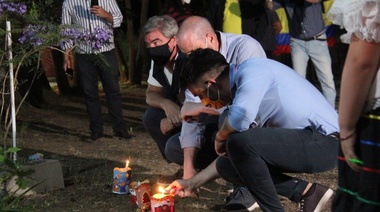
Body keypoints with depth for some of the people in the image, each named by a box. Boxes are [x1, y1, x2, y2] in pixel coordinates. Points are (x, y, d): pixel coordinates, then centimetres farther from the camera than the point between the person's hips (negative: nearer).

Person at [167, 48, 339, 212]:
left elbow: (241, 117, -34)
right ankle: (306, 192, 8)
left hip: (322, 141, -10)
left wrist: (220, 138, -12)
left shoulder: (252, 71, -14)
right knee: (227, 164, 10)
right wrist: (193, 182, 24)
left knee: (239, 141, -25)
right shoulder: (239, 86, 14)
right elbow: (227, 155, 22)